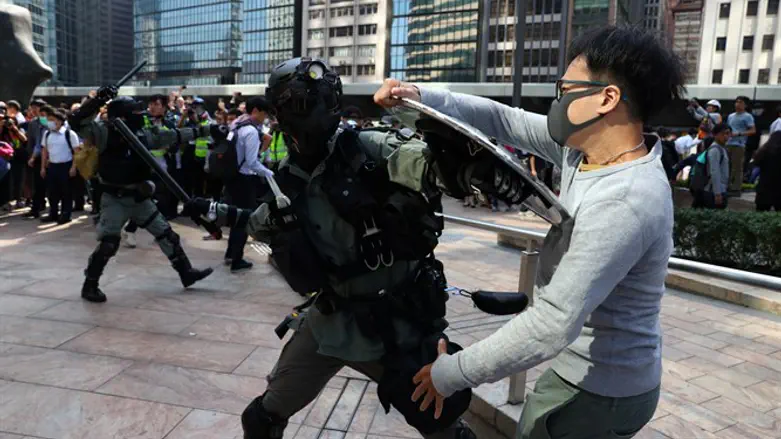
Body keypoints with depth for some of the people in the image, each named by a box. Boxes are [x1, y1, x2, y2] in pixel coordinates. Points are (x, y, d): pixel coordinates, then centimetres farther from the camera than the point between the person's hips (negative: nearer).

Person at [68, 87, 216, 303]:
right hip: (115, 199, -6)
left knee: (167, 234, 9)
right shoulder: (105, 133, -13)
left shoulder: (143, 135, 3)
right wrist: (98, 100, -34)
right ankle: (90, 285, 8)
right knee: (108, 243, -11)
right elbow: (77, 121, -26)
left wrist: (202, 130, 10)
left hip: (139, 197, 6)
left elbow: (172, 136, 9)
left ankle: (186, 272, 21)